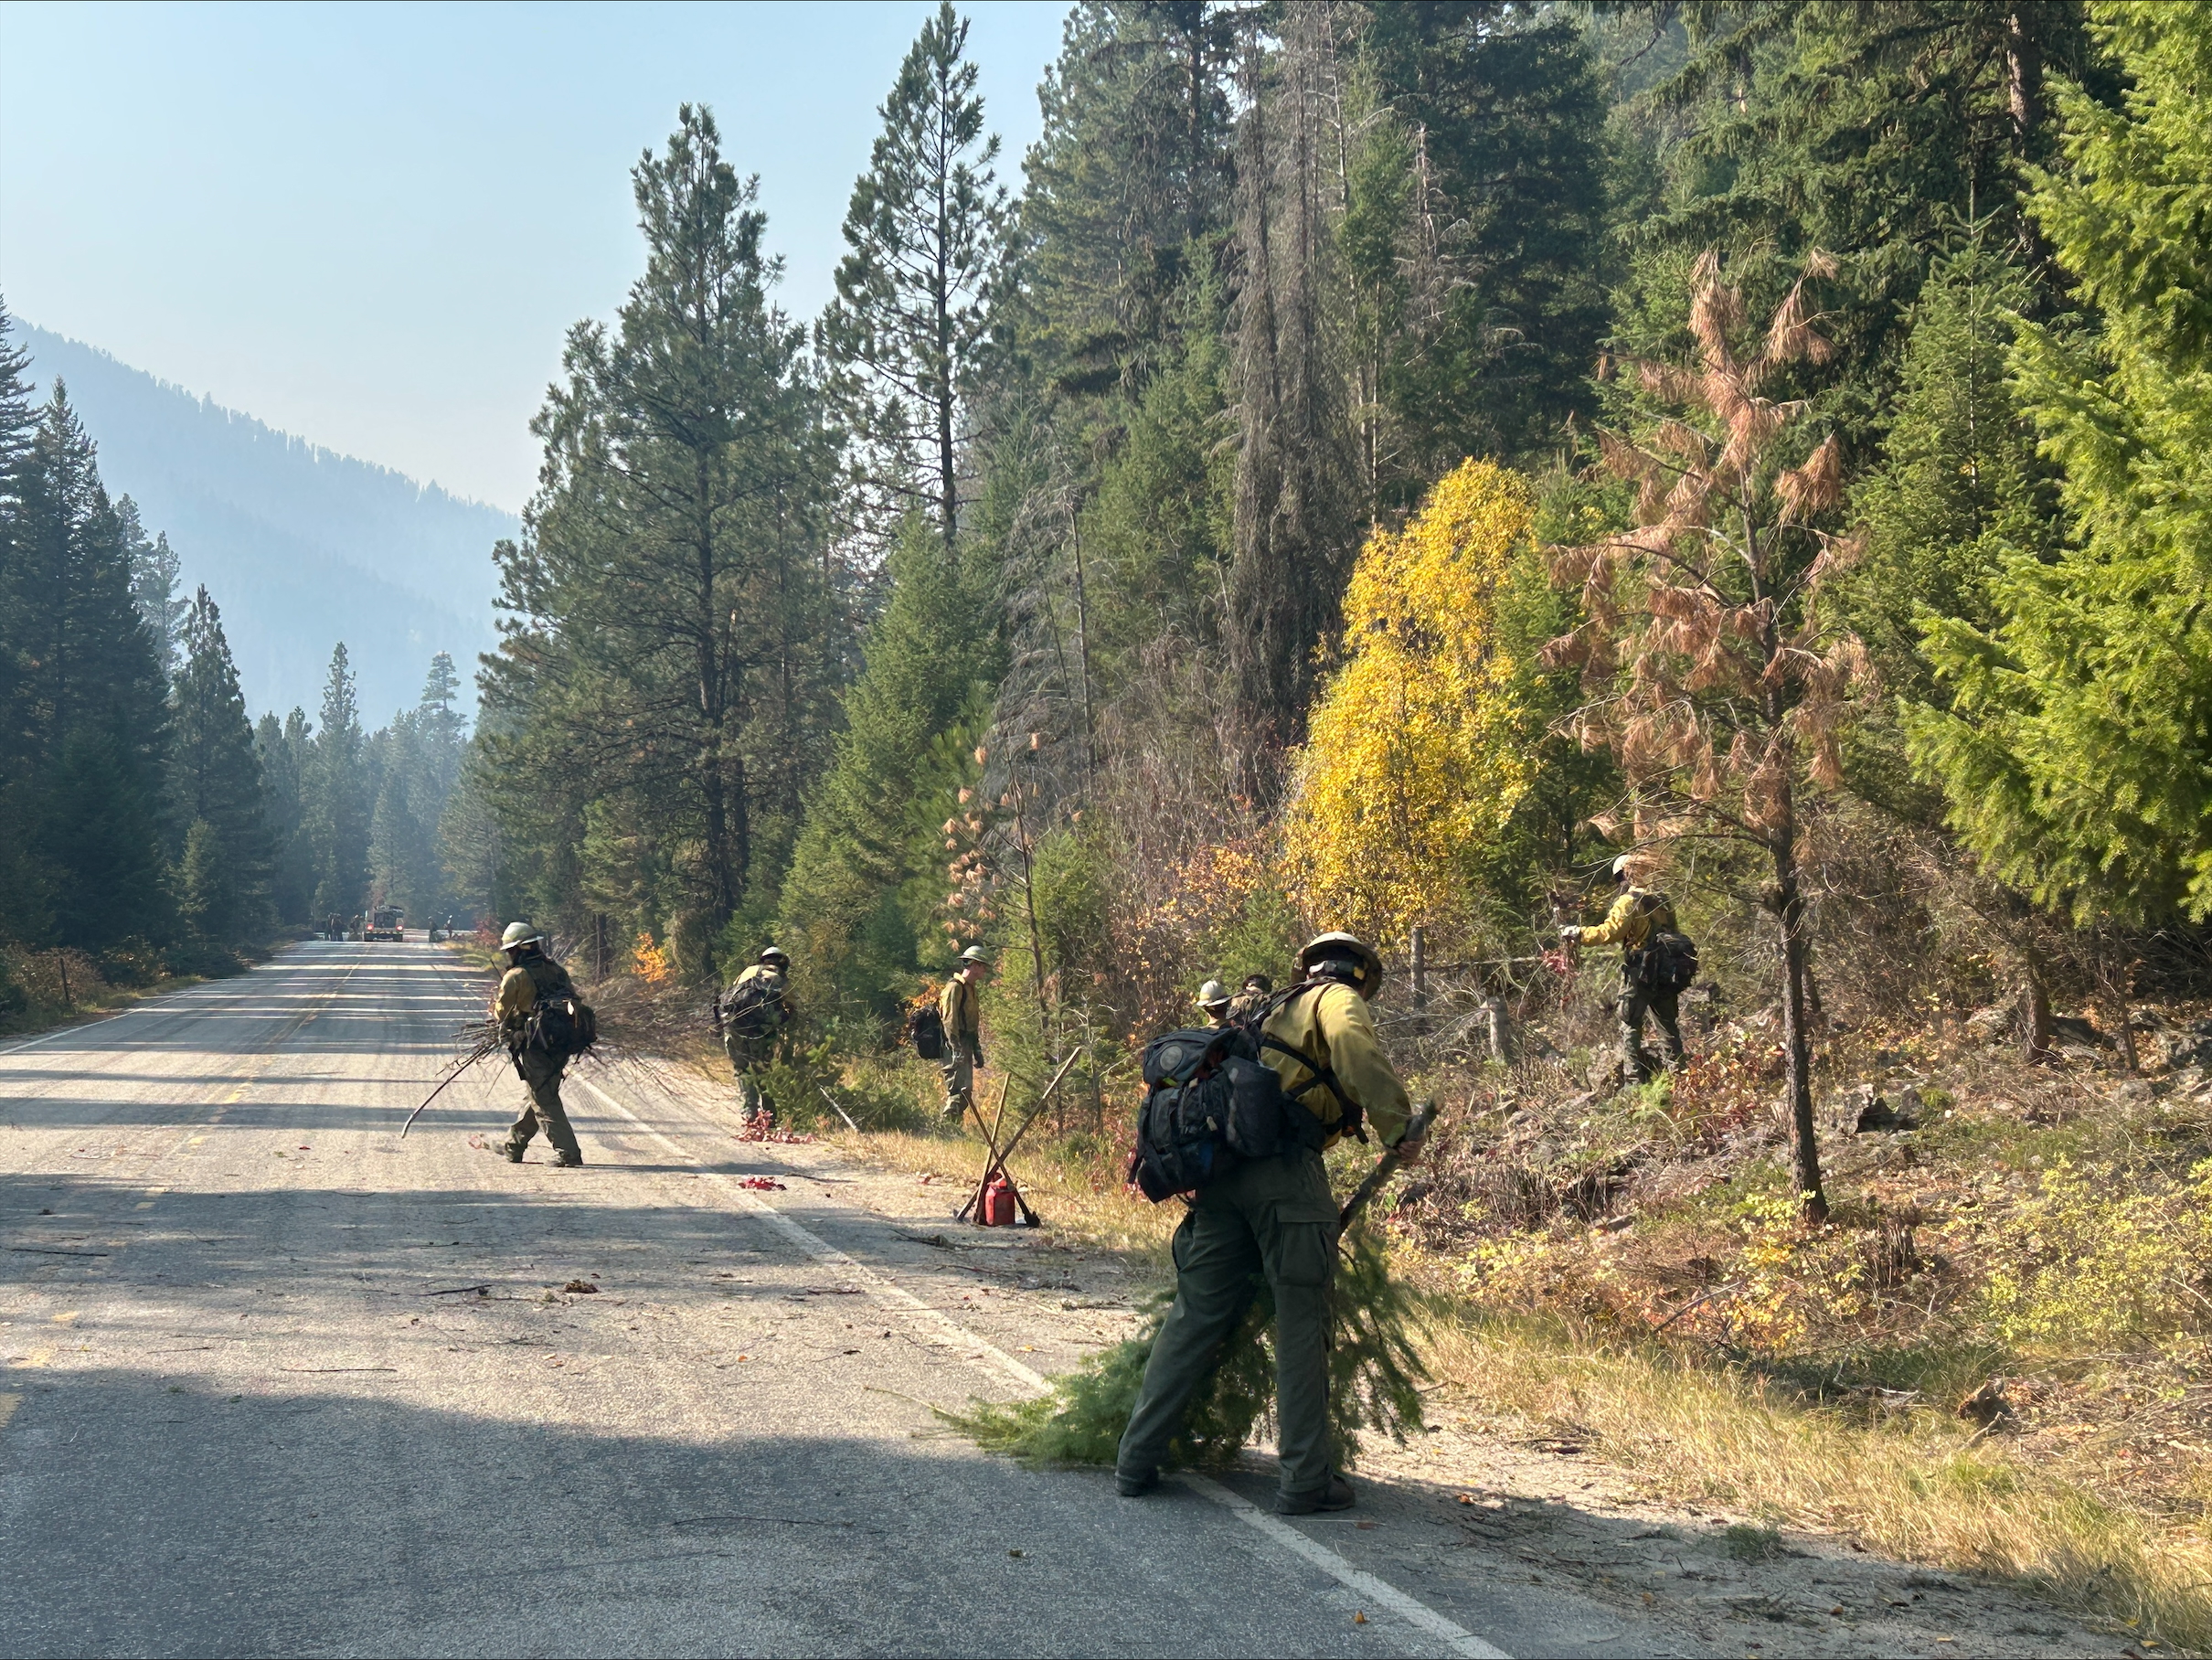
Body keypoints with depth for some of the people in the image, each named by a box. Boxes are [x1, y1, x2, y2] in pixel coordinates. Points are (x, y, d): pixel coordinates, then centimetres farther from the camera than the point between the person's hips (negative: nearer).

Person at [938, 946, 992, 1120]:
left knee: (965, 1091, 9)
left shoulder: (972, 989, 20)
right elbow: (949, 1020, -19)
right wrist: (956, 1049, -25)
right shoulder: (955, 988, -11)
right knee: (959, 1089, -15)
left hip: (965, 1047, 10)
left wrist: (977, 1050, 24)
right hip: (955, 1047, -10)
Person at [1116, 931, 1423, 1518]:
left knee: (1196, 1316, 12)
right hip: (1285, 1167, -7)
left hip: (1222, 1171, 7)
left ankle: (1137, 1458, 14)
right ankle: (1305, 1479, 0)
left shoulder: (1276, 1010, 32)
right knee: (1301, 1323, -1)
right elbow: (1354, 1046, -16)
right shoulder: (1338, 998, 9)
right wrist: (1397, 1126, -16)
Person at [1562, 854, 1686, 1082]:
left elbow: (1610, 932, -22)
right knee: (1669, 1025, 16)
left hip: (1639, 972, -7)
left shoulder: (1628, 901, -11)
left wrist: (1578, 935, -15)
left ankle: (1634, 1076, -7)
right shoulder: (1662, 901, 12)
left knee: (1630, 1025, -1)